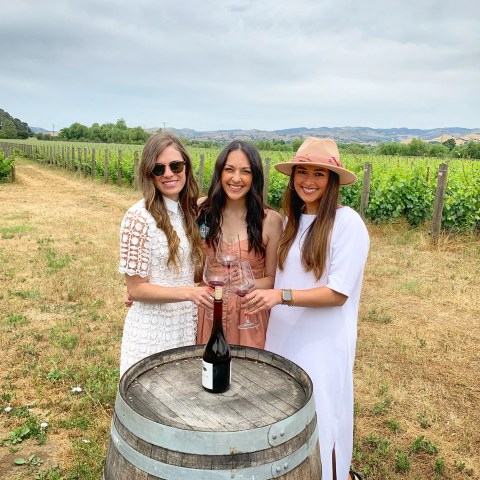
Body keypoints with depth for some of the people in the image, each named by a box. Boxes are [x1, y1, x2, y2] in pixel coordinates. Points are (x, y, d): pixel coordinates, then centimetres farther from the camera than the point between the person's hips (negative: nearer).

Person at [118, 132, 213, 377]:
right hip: (152, 329, -5)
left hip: (187, 326, 6)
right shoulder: (138, 218, -17)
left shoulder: (189, 211, 2)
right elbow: (135, 289, -15)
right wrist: (188, 292, -27)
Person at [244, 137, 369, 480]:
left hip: (324, 341, -6)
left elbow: (338, 293, -20)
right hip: (285, 335, 6)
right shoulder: (293, 219, 3)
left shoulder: (348, 223, -18)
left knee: (321, 416, 11)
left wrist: (281, 296, -28)